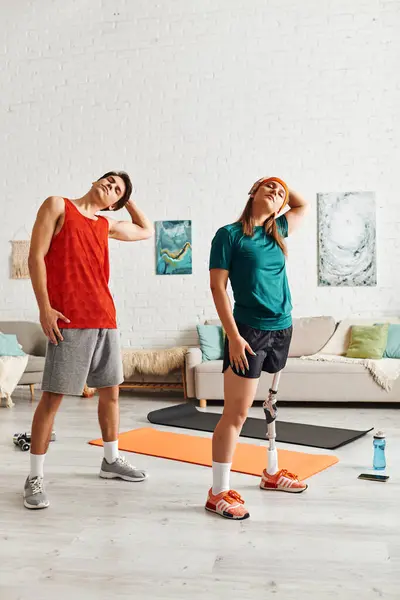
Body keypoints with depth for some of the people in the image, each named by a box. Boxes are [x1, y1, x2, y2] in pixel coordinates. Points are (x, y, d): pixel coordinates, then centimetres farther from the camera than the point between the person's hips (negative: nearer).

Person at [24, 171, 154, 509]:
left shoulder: (107, 226, 18)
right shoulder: (58, 206, 4)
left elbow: (146, 231, 34)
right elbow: (36, 257, -4)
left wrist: (128, 200, 26)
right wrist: (44, 307, -13)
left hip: (105, 319, 7)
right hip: (69, 320, -6)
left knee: (110, 391, 12)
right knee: (52, 397, -5)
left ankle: (111, 461, 27)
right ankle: (35, 478, 4)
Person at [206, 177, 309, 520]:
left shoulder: (277, 231, 12)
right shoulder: (229, 234, -5)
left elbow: (303, 206, 33)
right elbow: (218, 287, -10)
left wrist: (284, 191, 19)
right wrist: (233, 336, -16)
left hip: (282, 330, 7)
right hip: (249, 331, -7)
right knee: (236, 414, -5)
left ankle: (271, 474, 33)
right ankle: (219, 492, 3)